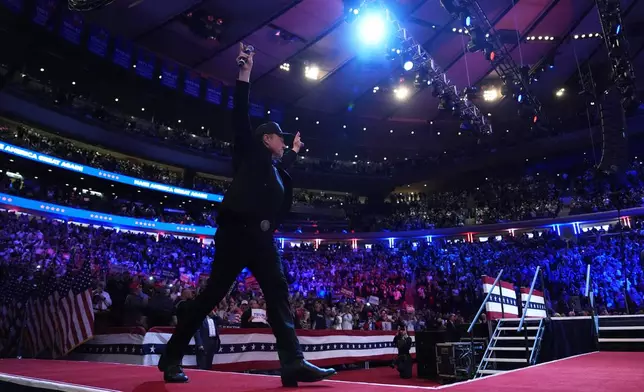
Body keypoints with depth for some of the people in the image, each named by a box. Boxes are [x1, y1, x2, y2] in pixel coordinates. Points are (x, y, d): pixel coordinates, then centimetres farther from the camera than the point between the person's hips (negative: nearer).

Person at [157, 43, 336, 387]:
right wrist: (244, 75, -6)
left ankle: (293, 362, -4)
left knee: (278, 293, -2)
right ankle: (172, 356, 6)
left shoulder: (274, 165, 28)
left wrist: (295, 151, 61)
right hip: (238, 231, -8)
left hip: (260, 237, 8)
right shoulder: (251, 150, 9)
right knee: (213, 293, -6)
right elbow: (240, 118, -3)